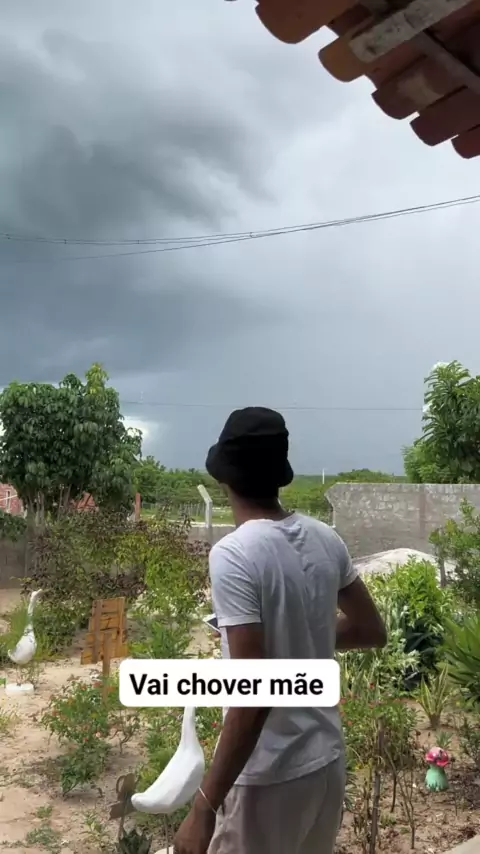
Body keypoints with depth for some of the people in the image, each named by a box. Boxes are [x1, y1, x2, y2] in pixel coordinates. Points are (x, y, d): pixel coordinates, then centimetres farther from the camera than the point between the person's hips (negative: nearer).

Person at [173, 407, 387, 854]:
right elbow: (372, 631, 9)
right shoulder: (325, 540, -4)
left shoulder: (233, 554, -23)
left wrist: (204, 806, -19)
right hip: (327, 761, 7)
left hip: (268, 777, -6)